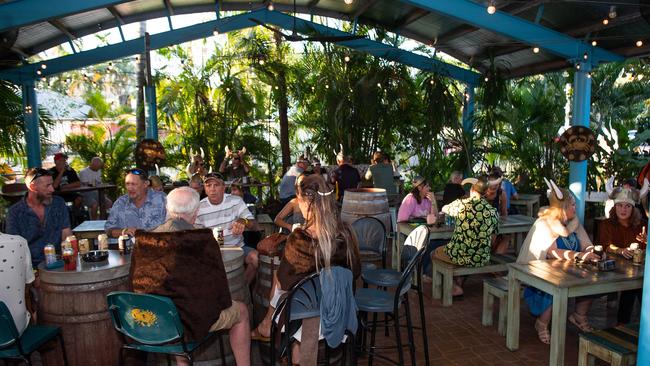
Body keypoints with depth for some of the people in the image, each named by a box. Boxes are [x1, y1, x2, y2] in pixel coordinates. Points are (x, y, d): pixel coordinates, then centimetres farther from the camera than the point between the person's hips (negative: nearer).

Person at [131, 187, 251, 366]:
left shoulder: (144, 239, -2)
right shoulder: (202, 239, -17)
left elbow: (135, 282, 9)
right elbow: (217, 281, -8)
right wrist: (224, 303, 11)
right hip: (191, 320, -5)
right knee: (241, 311, 17)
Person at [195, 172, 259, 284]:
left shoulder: (236, 201, -3)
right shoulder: (199, 208, -3)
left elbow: (254, 224, -7)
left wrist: (244, 221, -31)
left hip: (237, 247, 1)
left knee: (256, 257, -27)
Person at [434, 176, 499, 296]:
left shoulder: (460, 204, -12)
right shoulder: (493, 211, -3)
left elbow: (444, 209, 11)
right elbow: (492, 237, 7)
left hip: (459, 256, -4)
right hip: (482, 259, 4)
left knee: (436, 252, 26)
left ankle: (455, 286, 22)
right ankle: (459, 285, 30)